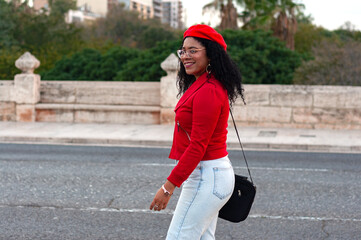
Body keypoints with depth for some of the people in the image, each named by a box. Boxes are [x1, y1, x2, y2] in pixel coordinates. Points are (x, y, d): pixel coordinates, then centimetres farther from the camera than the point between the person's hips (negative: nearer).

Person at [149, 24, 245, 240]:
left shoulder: (208, 92, -21)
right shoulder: (201, 85, 12)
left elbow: (198, 146, -24)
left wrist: (169, 186, -22)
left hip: (206, 177, -11)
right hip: (209, 173, 11)